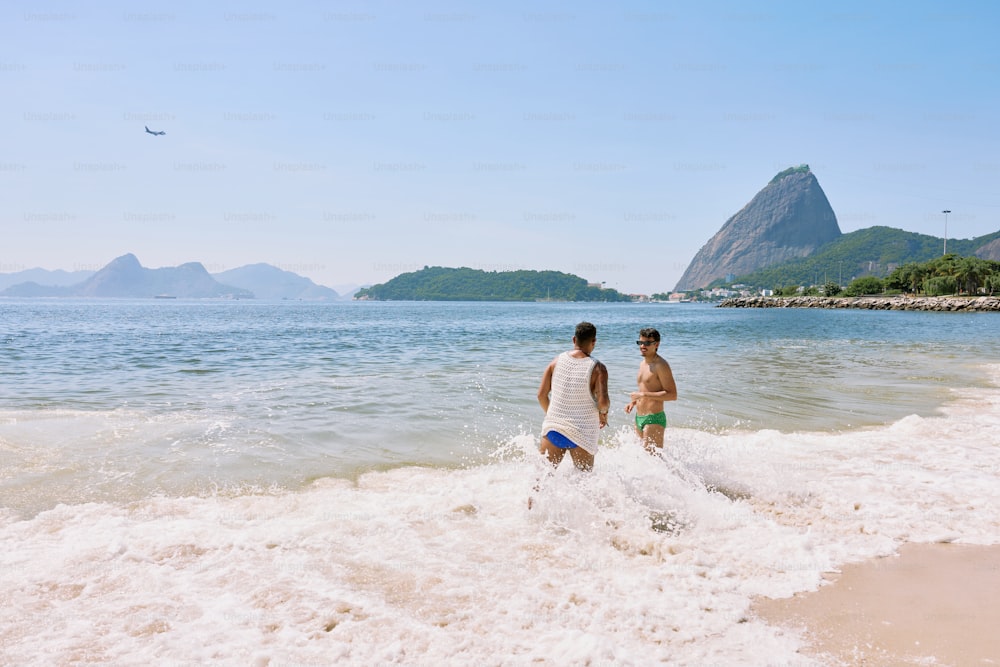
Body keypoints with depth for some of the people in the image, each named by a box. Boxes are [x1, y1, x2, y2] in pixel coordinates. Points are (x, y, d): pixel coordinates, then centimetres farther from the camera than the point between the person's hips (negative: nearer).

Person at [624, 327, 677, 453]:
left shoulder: (660, 365, -14)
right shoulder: (643, 363, 13)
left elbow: (672, 395, -21)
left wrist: (643, 394, -22)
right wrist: (634, 402, 9)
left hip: (654, 419, -9)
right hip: (639, 418, 9)